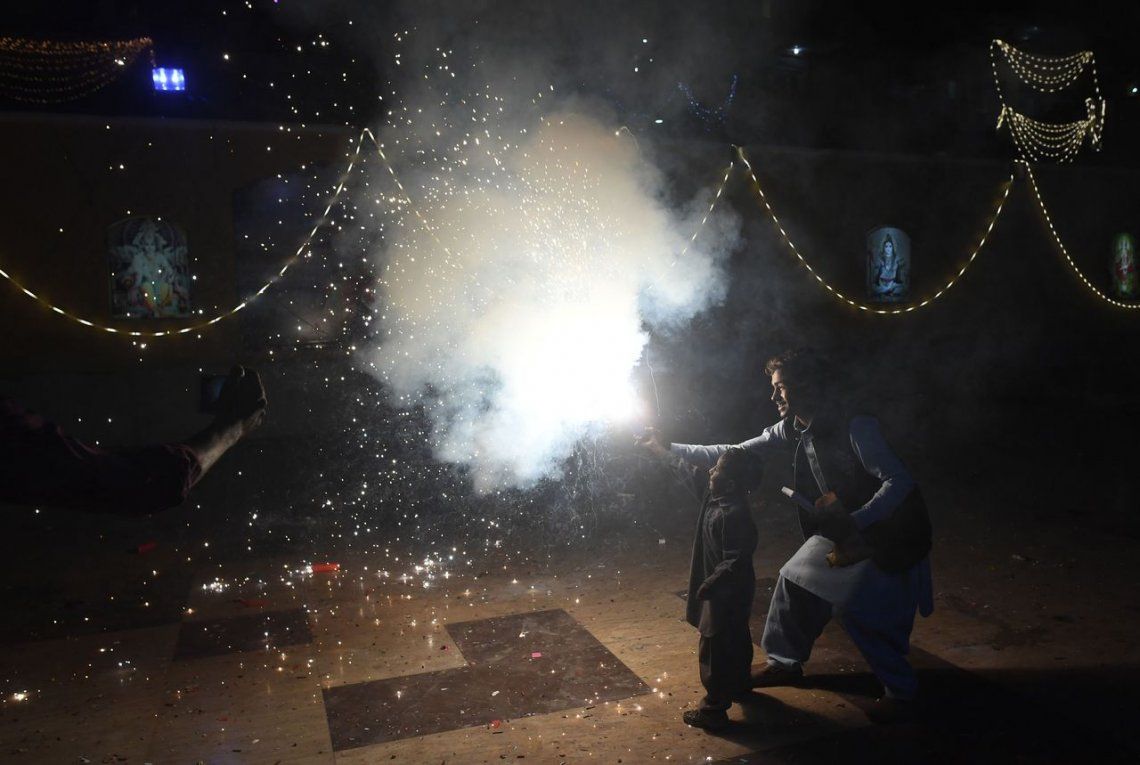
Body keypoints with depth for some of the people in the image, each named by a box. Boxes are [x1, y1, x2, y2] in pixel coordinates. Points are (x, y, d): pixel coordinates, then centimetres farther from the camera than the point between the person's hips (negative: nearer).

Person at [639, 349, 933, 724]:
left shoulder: (857, 429, -27)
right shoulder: (794, 430, -3)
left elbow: (899, 481, -27)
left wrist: (854, 522, -35)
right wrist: (671, 448, -4)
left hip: (887, 534, -8)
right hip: (842, 528, 8)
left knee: (860, 611, -12)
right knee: (794, 581, 9)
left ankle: (901, 692, 12)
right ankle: (785, 663, 28)